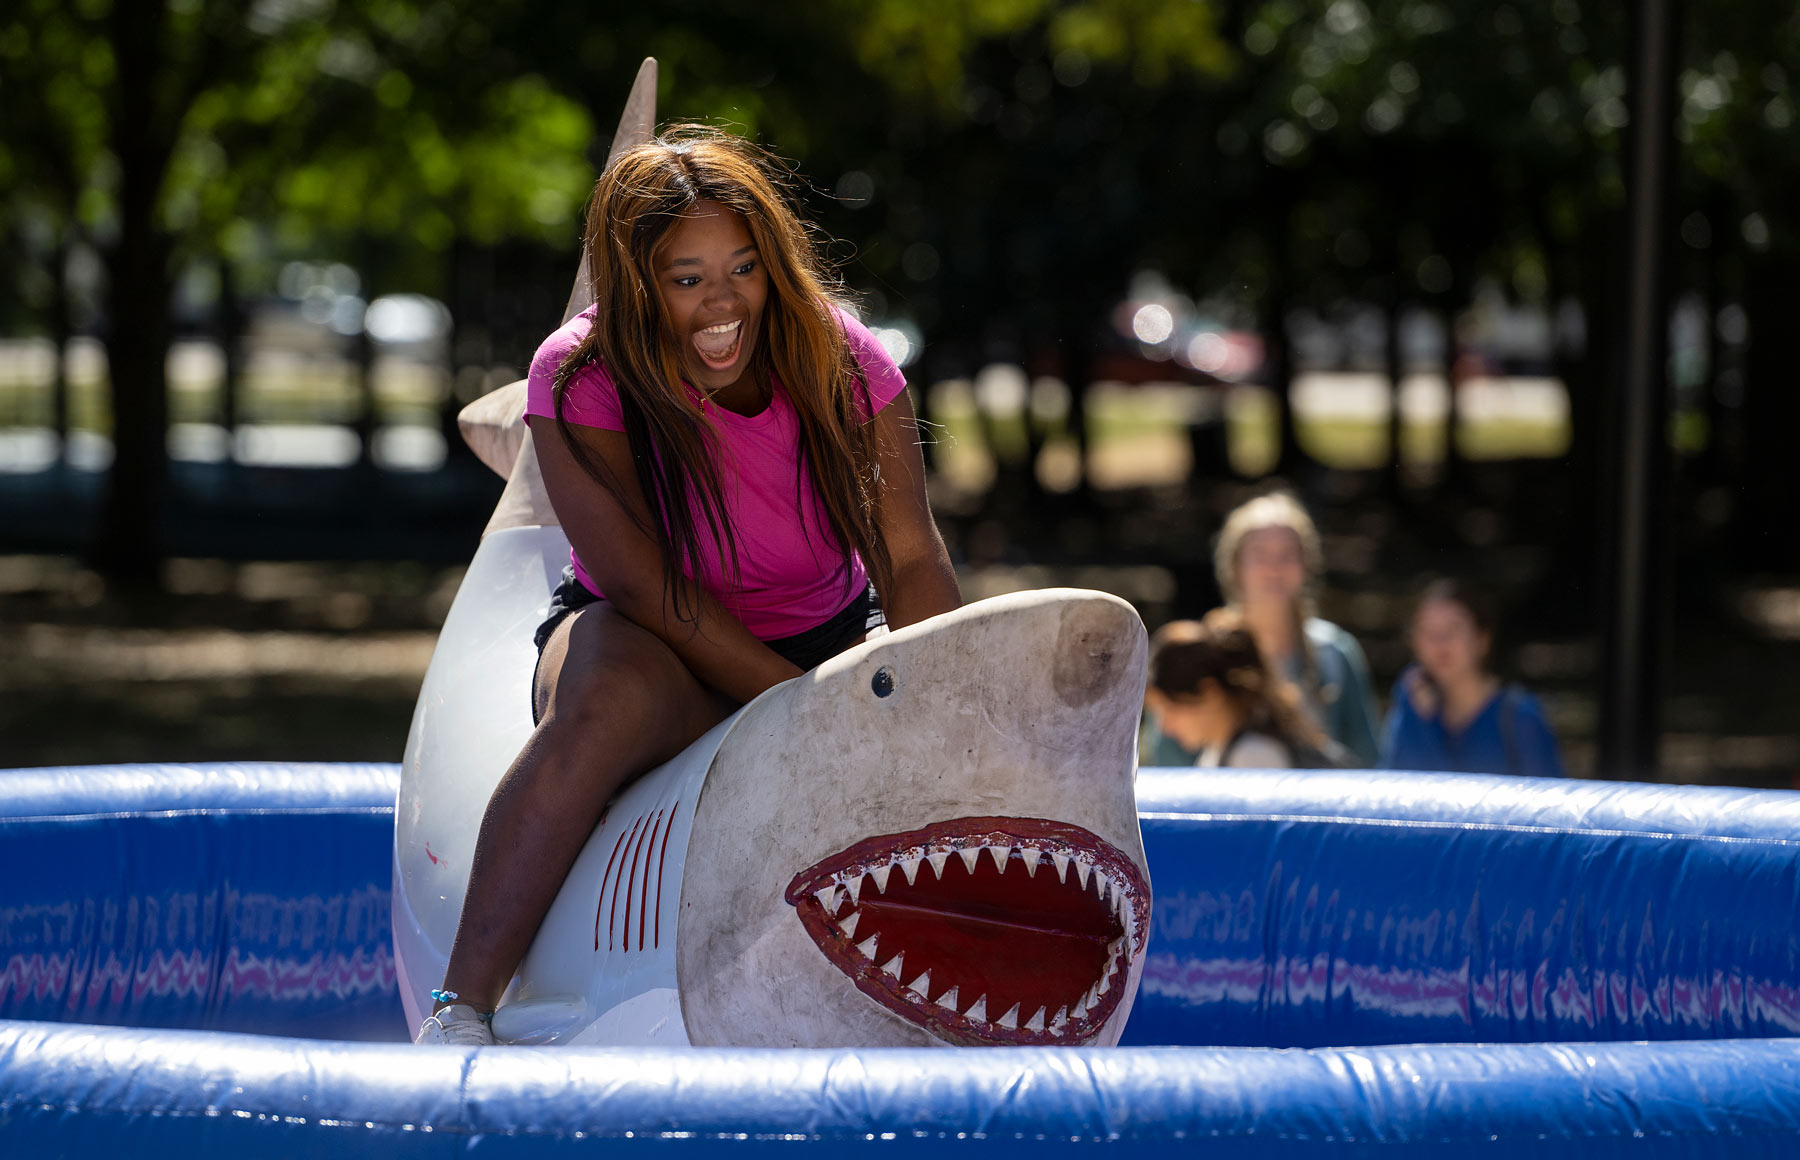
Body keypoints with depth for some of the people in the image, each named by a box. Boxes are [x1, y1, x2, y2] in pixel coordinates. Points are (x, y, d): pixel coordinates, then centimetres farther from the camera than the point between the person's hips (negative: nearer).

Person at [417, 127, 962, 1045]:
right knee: (609, 706, -38)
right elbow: (643, 584, -22)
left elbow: (912, 560, -9)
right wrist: (801, 707, -28)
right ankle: (461, 1005, -36)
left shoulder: (842, 360, -11)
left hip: (829, 636, 3)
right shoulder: (581, 378, -18)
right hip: (655, 643, -3)